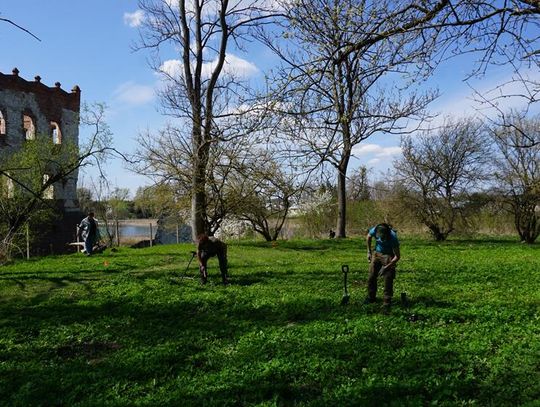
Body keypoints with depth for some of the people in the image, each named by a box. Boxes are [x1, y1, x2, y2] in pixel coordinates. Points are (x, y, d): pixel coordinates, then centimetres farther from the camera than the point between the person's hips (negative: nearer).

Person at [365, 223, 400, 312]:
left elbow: (397, 256, -23)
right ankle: (371, 297, 26)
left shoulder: (393, 237, -33)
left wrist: (386, 267, -23)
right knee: (371, 277, 7)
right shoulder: (374, 230, -24)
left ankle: (386, 303, 0)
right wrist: (369, 251, 5)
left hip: (389, 256, -4)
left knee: (388, 280, -9)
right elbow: (368, 237, 3)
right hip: (377, 254, 4)